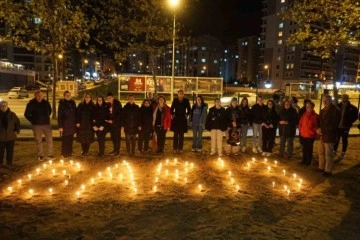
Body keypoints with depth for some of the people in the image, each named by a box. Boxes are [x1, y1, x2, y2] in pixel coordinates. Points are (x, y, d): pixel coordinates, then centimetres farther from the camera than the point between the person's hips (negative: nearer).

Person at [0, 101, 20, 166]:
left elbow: (17, 123, 10)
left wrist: (17, 131, 1)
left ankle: (9, 162, 17)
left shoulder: (12, 114, 1)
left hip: (10, 136, 0)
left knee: (10, 151, 6)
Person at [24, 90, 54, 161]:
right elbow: (27, 114, 3)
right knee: (38, 141, 6)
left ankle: (50, 154, 13)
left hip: (46, 124, 2)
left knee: (49, 139, 2)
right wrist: (33, 121, -1)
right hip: (37, 125, -2)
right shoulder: (31, 104, -4)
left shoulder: (46, 103, 4)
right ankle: (40, 156, 16)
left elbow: (49, 111, 22)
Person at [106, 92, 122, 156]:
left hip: (117, 123, -5)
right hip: (111, 123, 5)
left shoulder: (117, 103, -8)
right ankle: (114, 149, 21)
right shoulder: (108, 104, 9)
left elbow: (120, 114, -12)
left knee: (117, 137, -4)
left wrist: (113, 120, -17)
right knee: (112, 137, 9)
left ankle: (117, 150, 3)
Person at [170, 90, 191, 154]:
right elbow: (171, 109, 11)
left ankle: (180, 148, 11)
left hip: (183, 120, 0)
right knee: (175, 135, 1)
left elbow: (189, 109, 10)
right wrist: (173, 115, 2)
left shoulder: (186, 101, 1)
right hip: (176, 120, 0)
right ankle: (175, 148, 6)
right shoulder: (175, 100, 3)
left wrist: (186, 115, 2)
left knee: (181, 135, 4)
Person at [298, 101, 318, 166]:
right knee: (304, 148, 14)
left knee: (309, 148, 5)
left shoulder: (315, 116, -10)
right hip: (303, 134, 5)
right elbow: (300, 123, 13)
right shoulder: (304, 114, 6)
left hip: (310, 135, -5)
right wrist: (300, 130, 7)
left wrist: (313, 131, -13)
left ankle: (308, 161, 16)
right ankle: (304, 160, 25)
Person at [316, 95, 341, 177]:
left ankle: (328, 171, 10)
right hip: (322, 136, 7)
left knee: (328, 154, 0)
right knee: (321, 153, 15)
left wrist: (322, 130, -16)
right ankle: (321, 168, 28)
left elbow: (333, 125, -16)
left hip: (329, 136, -7)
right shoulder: (322, 111, 14)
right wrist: (318, 129, -3)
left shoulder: (335, 111, -10)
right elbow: (319, 121, 17)